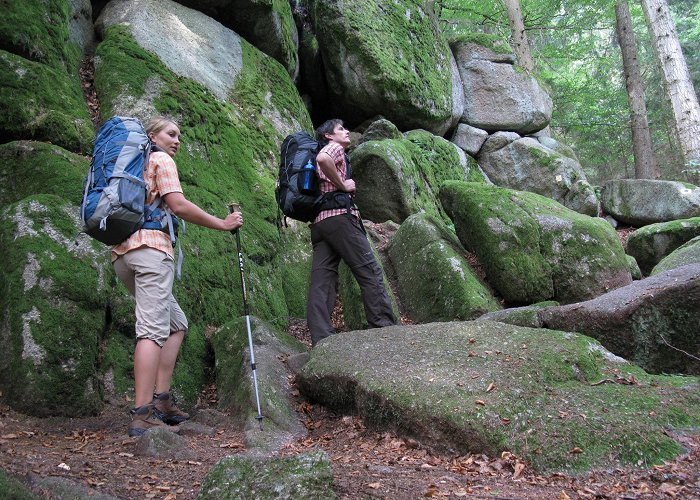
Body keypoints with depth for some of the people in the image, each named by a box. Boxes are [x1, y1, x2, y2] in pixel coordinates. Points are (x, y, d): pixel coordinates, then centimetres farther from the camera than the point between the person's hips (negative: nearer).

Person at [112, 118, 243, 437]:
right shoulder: (161, 160, 4)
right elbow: (179, 206, -9)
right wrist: (223, 224, -3)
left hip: (122, 252, 9)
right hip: (150, 246, -9)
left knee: (176, 323, 13)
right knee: (153, 329, -15)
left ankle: (161, 400, 5)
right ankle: (142, 415, -23)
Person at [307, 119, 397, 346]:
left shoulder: (336, 151, 32)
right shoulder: (335, 148, 5)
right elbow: (322, 158, -20)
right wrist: (342, 185, -10)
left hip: (319, 222, 9)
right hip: (339, 216, -9)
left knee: (321, 282, -4)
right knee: (370, 271, -7)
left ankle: (321, 340, -11)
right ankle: (384, 327, -8)